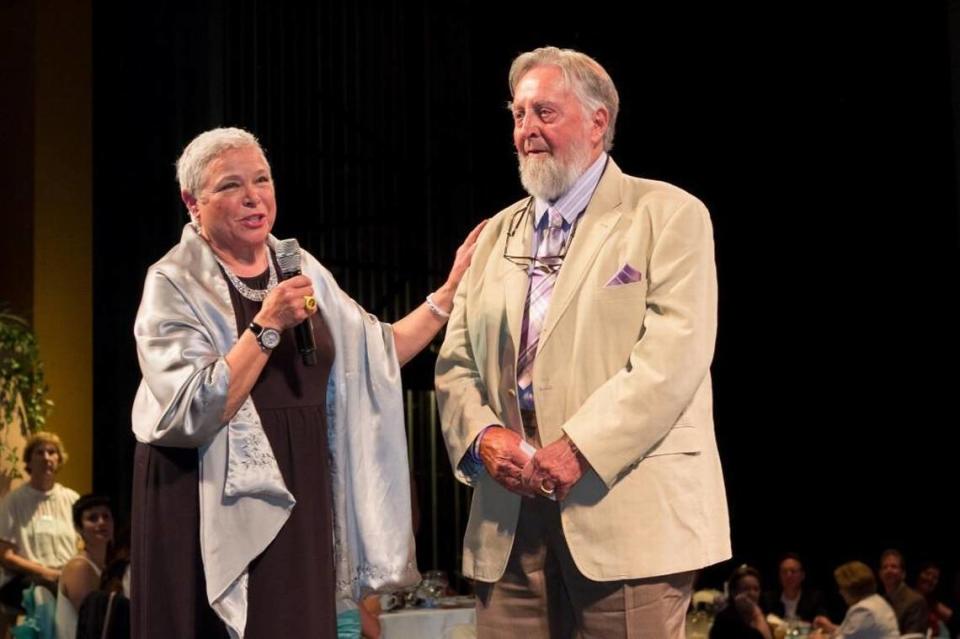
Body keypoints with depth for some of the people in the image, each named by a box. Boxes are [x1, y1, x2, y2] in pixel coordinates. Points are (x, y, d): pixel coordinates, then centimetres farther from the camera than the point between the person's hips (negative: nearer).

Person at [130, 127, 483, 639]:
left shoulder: (300, 269, 9)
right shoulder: (174, 283, -9)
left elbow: (379, 354, 13)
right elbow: (193, 413, -18)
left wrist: (452, 289, 5)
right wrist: (267, 325, -21)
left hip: (297, 496, 5)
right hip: (213, 503, -5)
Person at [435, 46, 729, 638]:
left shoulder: (668, 214, 2)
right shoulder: (497, 234, 20)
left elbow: (673, 355, -11)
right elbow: (456, 362, 16)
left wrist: (579, 449, -17)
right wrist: (482, 435, -5)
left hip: (629, 509, -5)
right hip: (511, 516, 5)